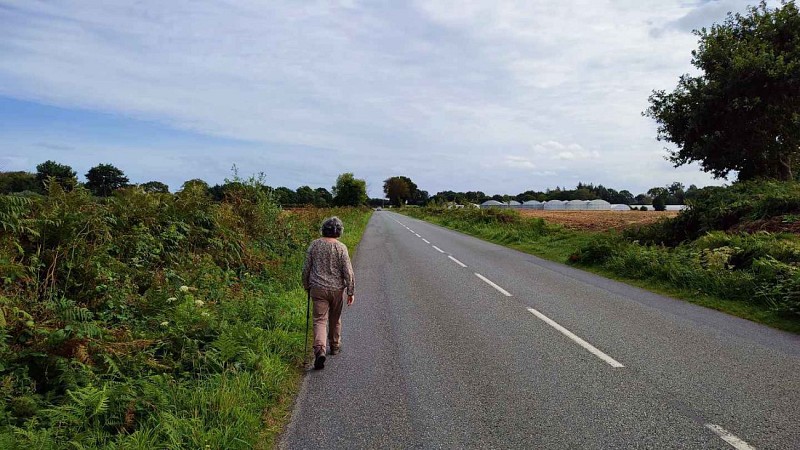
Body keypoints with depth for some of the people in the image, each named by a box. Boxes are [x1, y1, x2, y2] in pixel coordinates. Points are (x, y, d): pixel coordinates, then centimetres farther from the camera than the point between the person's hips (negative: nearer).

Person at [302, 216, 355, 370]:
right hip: (337, 289, -1)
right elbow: (348, 272, -11)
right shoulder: (341, 248, -11)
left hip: (318, 288, 1)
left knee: (320, 320, 0)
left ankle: (320, 350, -19)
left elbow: (306, 268, 3)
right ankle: (335, 346, 35)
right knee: (335, 319, 18)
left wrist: (306, 286, 16)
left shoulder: (314, 245, -3)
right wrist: (351, 292, -2)